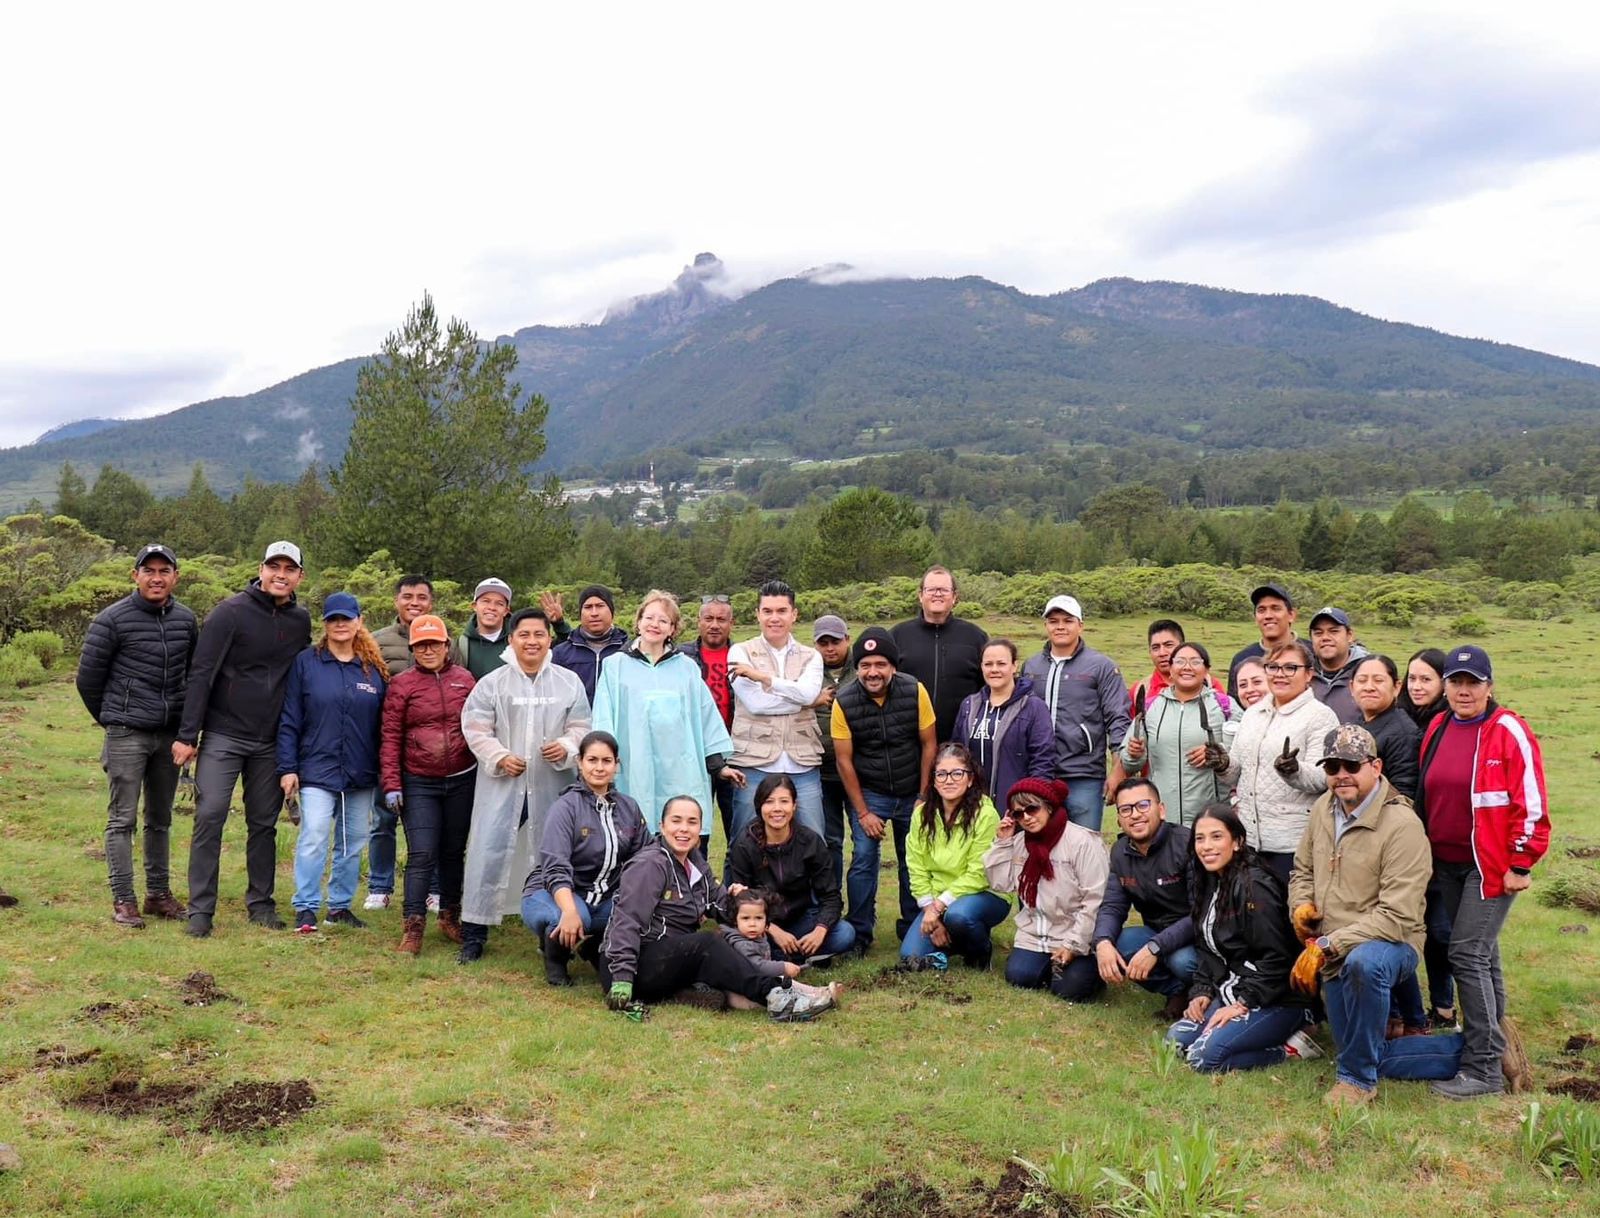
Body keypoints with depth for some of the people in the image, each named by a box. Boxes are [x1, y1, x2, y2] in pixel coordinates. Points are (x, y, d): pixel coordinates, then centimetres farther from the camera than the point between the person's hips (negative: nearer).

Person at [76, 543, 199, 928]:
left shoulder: (186, 619, 6)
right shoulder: (113, 619, -8)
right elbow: (88, 677, -1)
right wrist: (110, 718, 7)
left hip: (169, 734, 5)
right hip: (126, 735, -4)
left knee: (160, 819, 12)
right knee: (122, 819, -1)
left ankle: (159, 893, 21)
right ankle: (123, 900, 5)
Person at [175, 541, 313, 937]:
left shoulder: (300, 621, 6)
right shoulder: (232, 612, -9)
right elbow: (201, 674, -10)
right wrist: (187, 734, -14)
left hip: (271, 742, 4)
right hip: (223, 736, -4)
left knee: (264, 824, 10)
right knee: (210, 816, -7)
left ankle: (261, 902, 21)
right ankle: (200, 908, 1)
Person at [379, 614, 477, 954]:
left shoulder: (464, 678, 3)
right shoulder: (402, 684, -3)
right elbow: (390, 738, -4)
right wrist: (391, 785, -9)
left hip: (462, 780, 3)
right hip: (418, 783, -3)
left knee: (453, 852, 14)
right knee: (421, 855, -8)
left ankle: (450, 916, 29)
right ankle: (413, 926, -1)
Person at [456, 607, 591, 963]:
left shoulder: (569, 682, 3)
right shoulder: (492, 683, -1)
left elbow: (581, 727, 5)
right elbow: (475, 727, -1)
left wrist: (566, 747, -15)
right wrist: (500, 757, -14)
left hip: (551, 786, 2)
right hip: (501, 783, -1)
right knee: (488, 852, -2)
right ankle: (473, 933, 7)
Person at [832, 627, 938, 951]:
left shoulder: (915, 692, -14)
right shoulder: (844, 702, -15)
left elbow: (928, 745, -4)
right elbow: (844, 760, -9)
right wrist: (863, 813, -8)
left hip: (912, 791, 1)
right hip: (869, 793, -1)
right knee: (863, 859, -8)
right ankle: (859, 934, 6)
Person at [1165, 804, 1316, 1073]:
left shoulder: (1254, 886, -18)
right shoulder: (1210, 884, 11)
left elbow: (1277, 957, -21)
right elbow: (1208, 950, 16)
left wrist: (1244, 1003, -20)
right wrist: (1201, 991, 2)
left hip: (1278, 1000, -9)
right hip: (1231, 993, 9)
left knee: (1204, 1056, -23)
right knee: (1176, 1038, -5)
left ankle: (1290, 1047, -7)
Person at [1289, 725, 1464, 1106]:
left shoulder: (1402, 824, -19)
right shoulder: (1323, 809, 2)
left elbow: (1395, 916, -25)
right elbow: (1302, 870, 19)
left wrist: (1328, 945, -27)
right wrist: (1301, 906, -3)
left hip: (1390, 944, -7)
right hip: (1334, 958, 8)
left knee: (1363, 962, -43)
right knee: (1374, 1058, 12)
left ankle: (1357, 1078, -23)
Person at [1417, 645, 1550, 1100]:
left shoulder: (1509, 733, -10)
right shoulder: (1437, 731, 9)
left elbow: (1530, 803, -11)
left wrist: (1521, 864, -12)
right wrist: (1426, 855, 16)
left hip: (1492, 866, -6)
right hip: (1447, 864, 6)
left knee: (1468, 954, -10)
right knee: (1480, 956, 13)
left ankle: (1483, 1070, -4)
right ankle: (1496, 1040, 24)